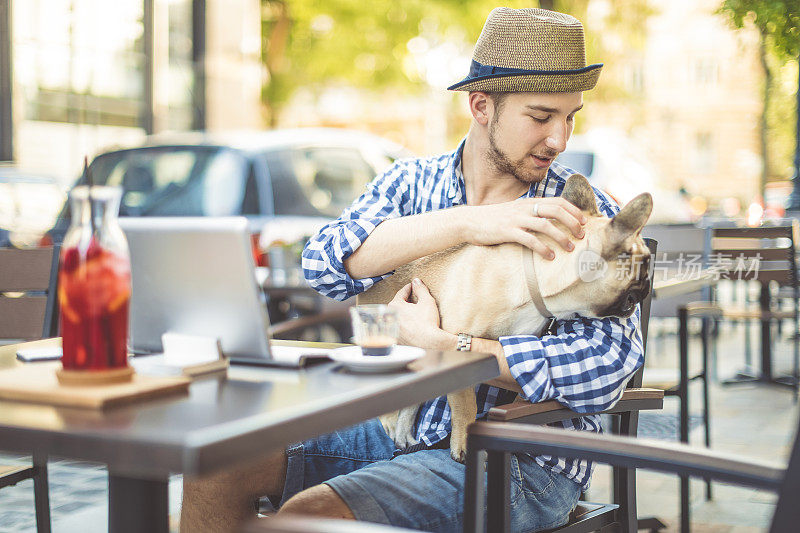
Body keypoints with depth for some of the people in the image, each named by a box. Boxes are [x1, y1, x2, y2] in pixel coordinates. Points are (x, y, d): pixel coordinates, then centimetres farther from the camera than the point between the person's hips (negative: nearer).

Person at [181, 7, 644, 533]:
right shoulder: (412, 182, 5)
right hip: (397, 426, 5)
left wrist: (435, 343, -22)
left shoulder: (584, 215, -6)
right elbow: (325, 263, -14)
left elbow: (608, 364, -20)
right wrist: (467, 223, -25)